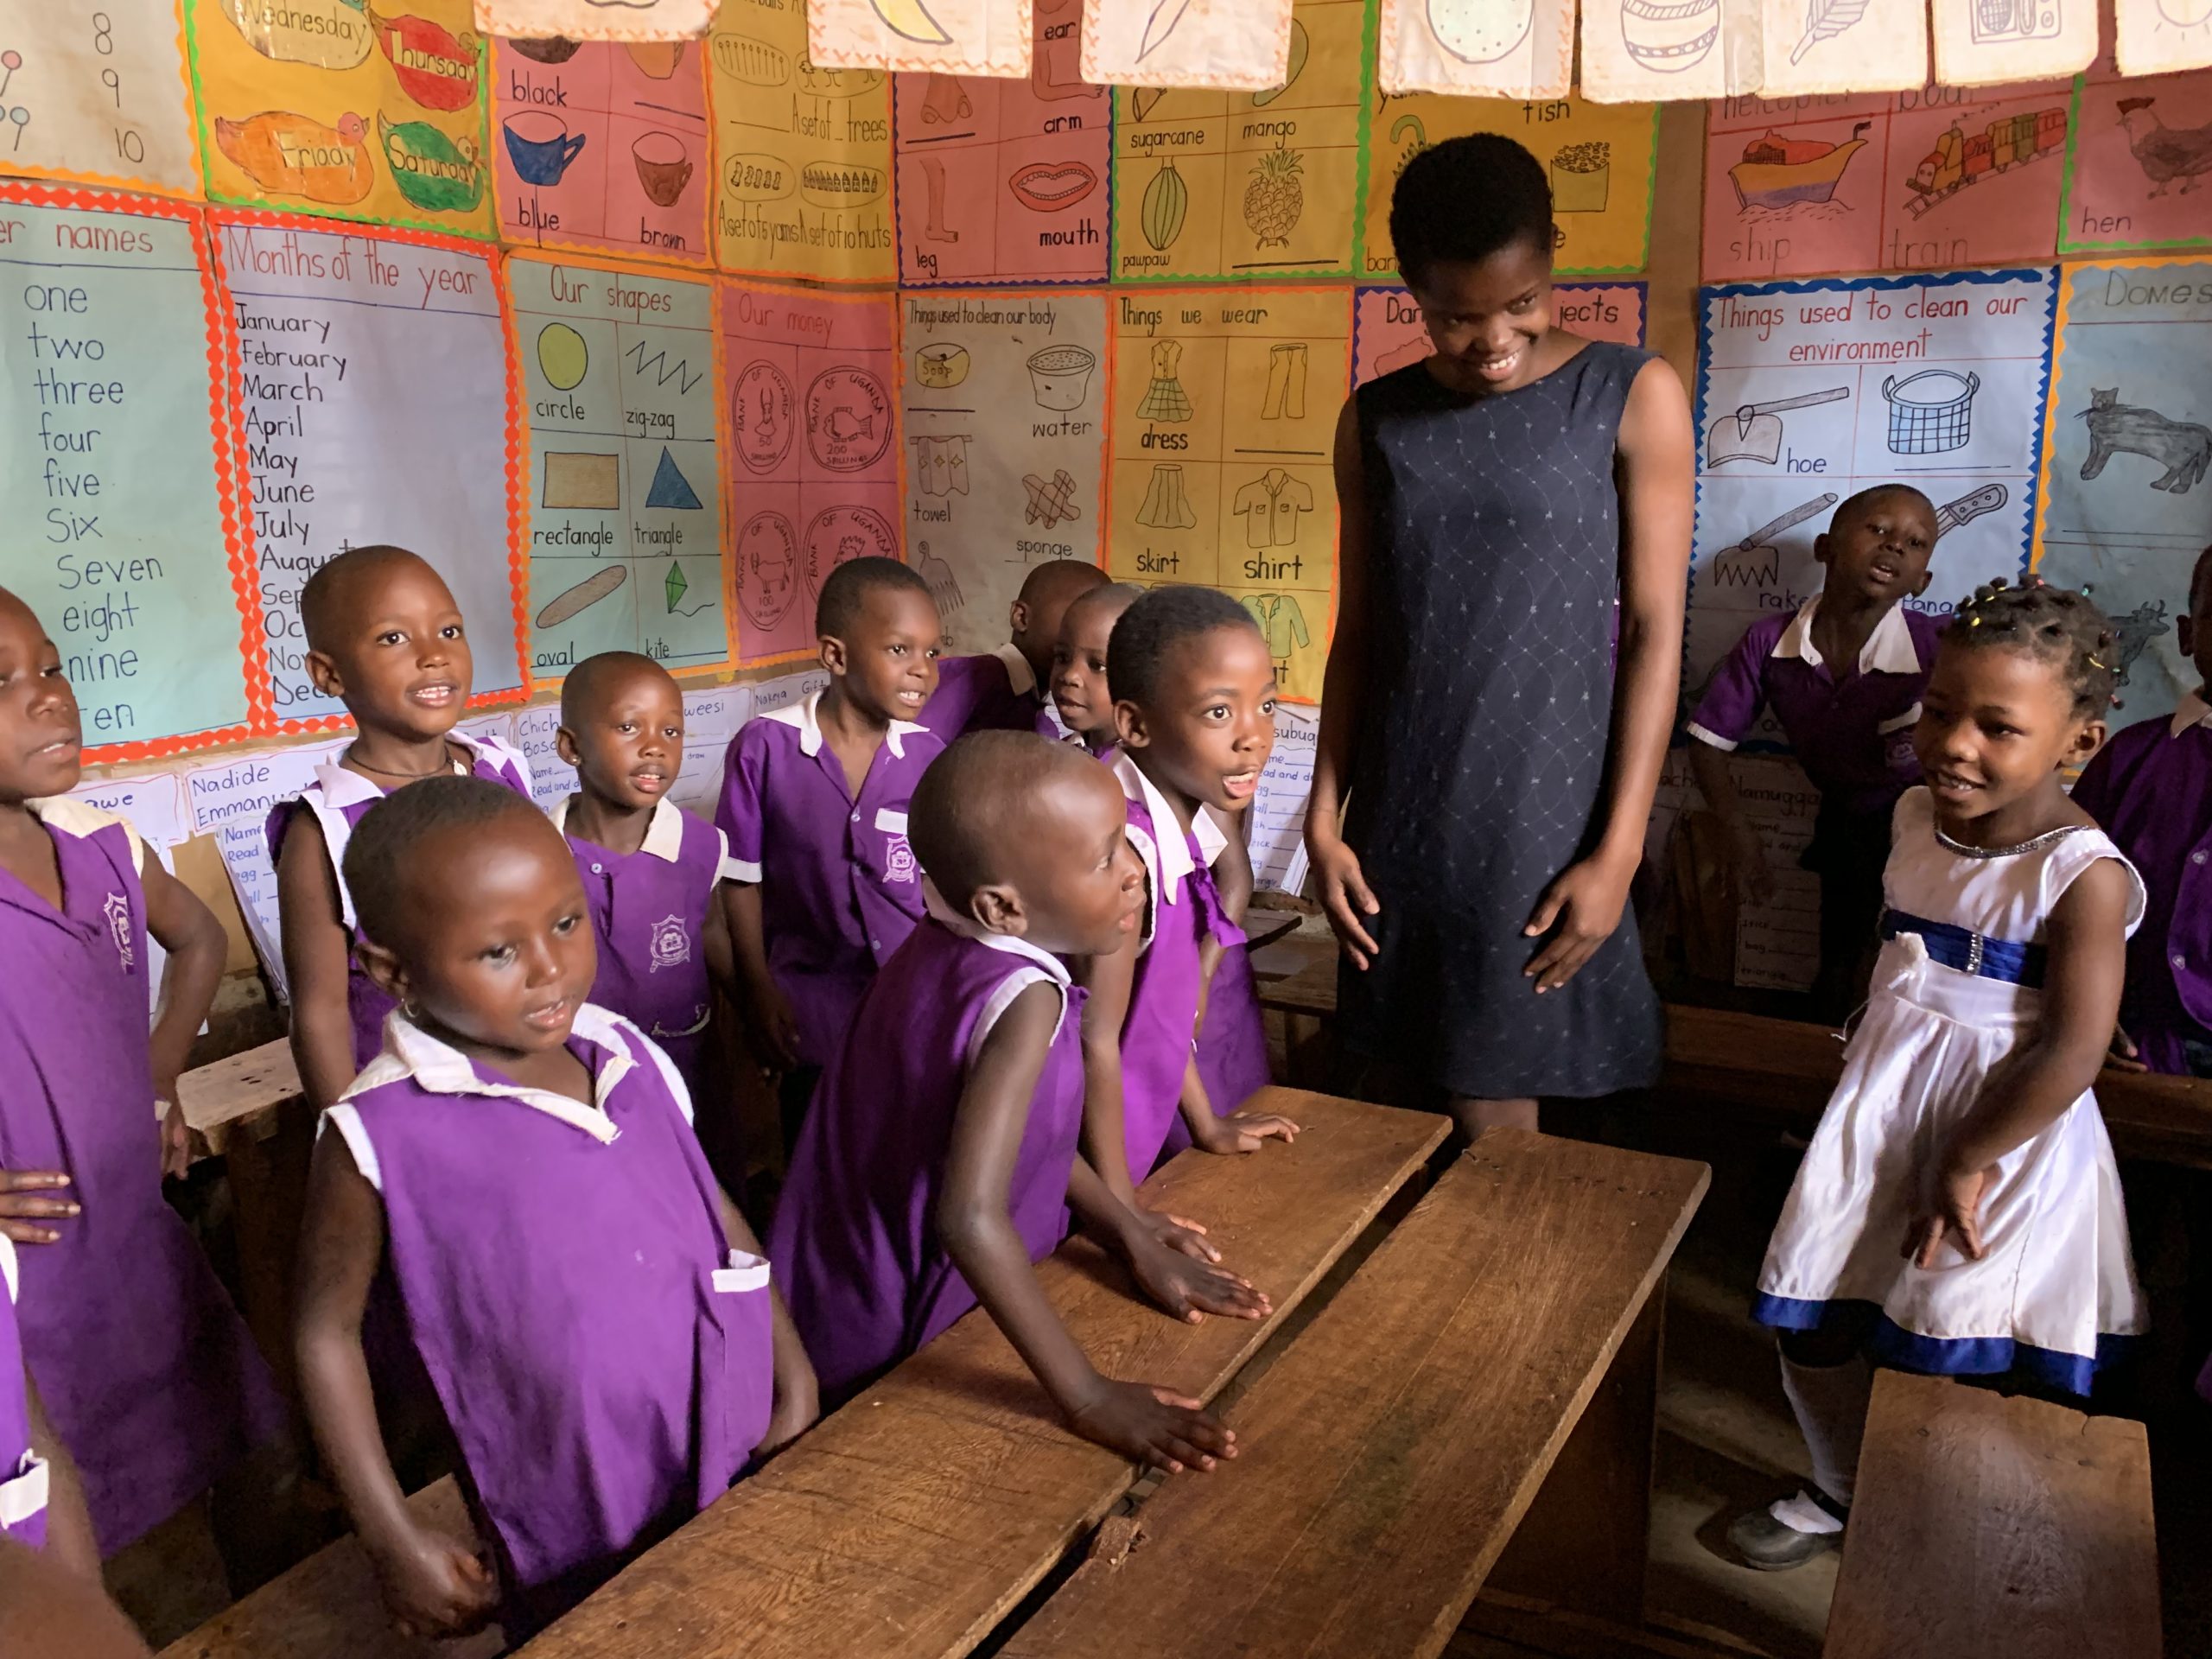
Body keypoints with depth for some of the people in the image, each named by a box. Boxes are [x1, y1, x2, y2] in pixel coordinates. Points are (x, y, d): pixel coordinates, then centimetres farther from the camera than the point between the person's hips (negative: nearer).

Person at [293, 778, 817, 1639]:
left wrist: (792, 1376, 6)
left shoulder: (628, 1053, -5)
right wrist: (395, 1541, -6)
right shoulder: (384, 1134, -18)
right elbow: (326, 1329, -6)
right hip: (570, 1540, -4)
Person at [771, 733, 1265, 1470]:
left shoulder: (937, 945, -5)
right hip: (890, 1348, -7)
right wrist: (1087, 1395, -34)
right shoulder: (1025, 999, -30)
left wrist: (1130, 1233, 5)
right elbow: (969, 1218, -39)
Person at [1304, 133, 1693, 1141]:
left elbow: (1654, 630, -5)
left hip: (1541, 822, -3)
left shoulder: (1632, 397, -3)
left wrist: (1618, 851, -10)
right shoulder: (1376, 421, 6)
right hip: (1397, 822, 3)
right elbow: (1356, 634, 9)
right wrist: (1324, 821, 4)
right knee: (1408, 1115, 12)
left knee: (1495, 1115, 3)